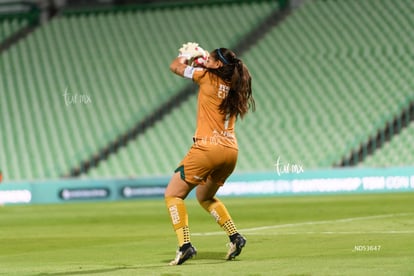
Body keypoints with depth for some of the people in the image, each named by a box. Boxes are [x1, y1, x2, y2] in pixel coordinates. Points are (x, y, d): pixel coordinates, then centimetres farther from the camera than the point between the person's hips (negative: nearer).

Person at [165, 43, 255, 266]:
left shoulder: (208, 77, -6)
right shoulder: (233, 85, 11)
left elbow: (175, 66, 6)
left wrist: (185, 56, 24)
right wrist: (203, 58, 32)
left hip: (209, 147, -8)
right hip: (231, 150, 8)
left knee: (173, 194, 1)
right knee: (205, 197, 28)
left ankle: (185, 244, -15)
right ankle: (234, 236, 12)